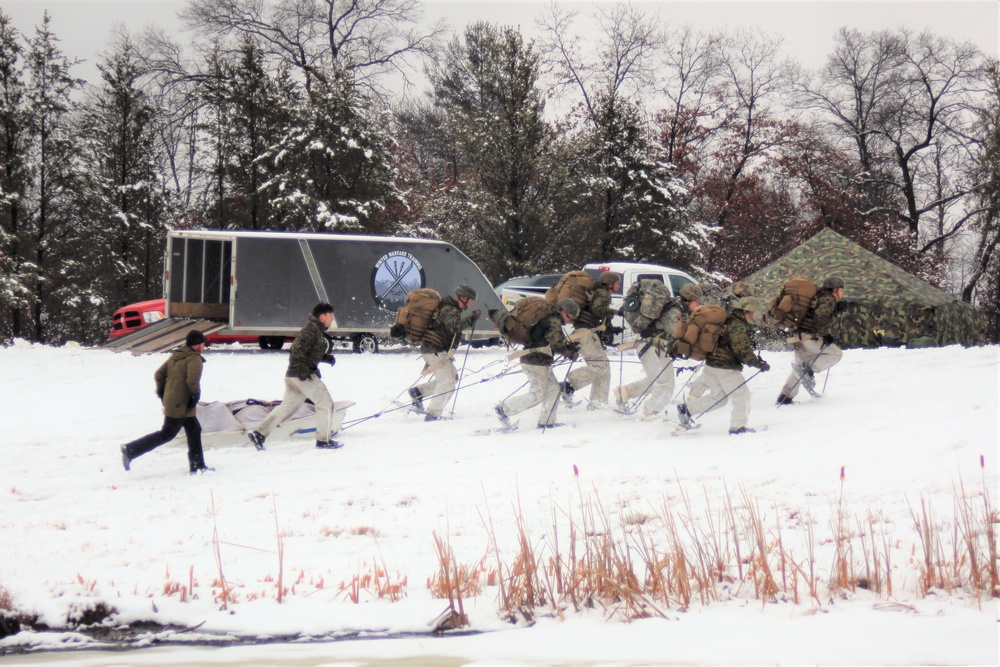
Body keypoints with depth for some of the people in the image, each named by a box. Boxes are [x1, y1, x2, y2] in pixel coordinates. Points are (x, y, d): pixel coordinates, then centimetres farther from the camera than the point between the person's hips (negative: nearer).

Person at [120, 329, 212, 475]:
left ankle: (197, 466, 16)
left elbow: (159, 374, 14)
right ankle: (130, 450, -6)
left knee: (194, 430, 14)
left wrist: (161, 393, 18)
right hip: (181, 406, -9)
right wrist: (195, 396, -15)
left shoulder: (175, 356, 14)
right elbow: (192, 380, -28)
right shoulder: (194, 359, -13)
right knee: (167, 434, -4)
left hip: (170, 401, 9)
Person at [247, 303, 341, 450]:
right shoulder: (311, 330, -13)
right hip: (303, 376, -10)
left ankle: (259, 433, 10)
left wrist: (326, 357, 9)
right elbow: (298, 349, -23)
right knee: (325, 402, -4)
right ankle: (323, 440, 1)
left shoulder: (317, 331, 18)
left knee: (287, 406, 13)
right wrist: (302, 369, -28)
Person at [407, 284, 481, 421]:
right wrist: (472, 318, -30)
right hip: (434, 351, -10)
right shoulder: (449, 310, -16)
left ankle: (418, 391, 16)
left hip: (438, 350, 10)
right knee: (448, 381, -10)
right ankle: (432, 415, -10)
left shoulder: (452, 308, 17)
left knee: (452, 377, 16)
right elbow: (455, 326, -33)